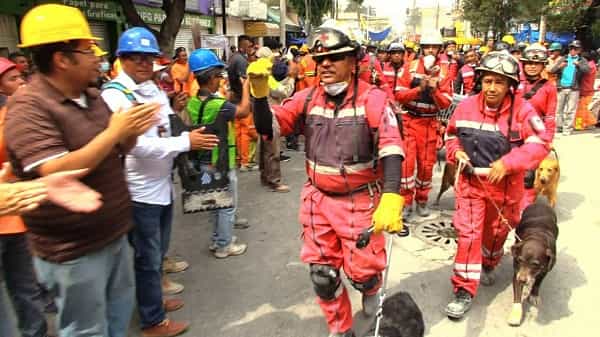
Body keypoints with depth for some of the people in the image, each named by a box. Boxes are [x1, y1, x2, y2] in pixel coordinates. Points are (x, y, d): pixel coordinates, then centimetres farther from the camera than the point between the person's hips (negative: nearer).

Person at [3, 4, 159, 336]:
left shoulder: (92, 97, 5)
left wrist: (131, 130, -9)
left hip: (113, 234, 8)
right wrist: (113, 132, -27)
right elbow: (56, 175, -29)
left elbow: (117, 151, 13)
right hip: (73, 249, -7)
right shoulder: (29, 107, -19)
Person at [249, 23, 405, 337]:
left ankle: (371, 288, 47)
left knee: (362, 268, 7)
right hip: (318, 199, 4)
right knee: (321, 271, 11)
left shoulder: (372, 98, -13)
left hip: (361, 200, -3)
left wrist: (391, 200, -36)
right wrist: (260, 92, -20)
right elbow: (267, 127, -3)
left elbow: (391, 149, -23)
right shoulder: (308, 98, -2)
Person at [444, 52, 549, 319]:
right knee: (468, 233, -5)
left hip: (505, 185, 0)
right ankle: (464, 291, 5)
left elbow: (539, 145, -15)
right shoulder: (466, 106, -7)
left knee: (496, 232, 21)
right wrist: (456, 152, -11)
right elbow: (452, 135, 9)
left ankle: (488, 265, 52)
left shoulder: (522, 110, -14)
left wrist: (507, 162, -27)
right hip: (470, 181, 0)